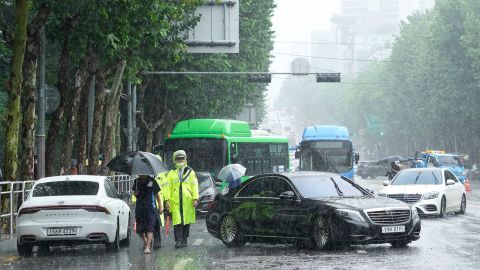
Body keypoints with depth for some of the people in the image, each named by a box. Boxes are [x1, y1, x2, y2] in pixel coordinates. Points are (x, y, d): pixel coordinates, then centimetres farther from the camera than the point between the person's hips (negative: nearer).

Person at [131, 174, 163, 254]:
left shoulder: (152, 181, -1)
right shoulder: (137, 181, 8)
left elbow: (158, 194, 6)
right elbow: (134, 192, 22)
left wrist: (160, 206, 6)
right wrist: (135, 193, -2)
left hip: (150, 207, -4)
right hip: (139, 208, 4)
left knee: (150, 228, -11)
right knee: (139, 229, 7)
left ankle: (147, 247, -15)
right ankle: (145, 241, 34)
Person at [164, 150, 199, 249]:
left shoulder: (190, 172, 12)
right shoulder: (171, 173, 12)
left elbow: (194, 186, 7)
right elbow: (168, 187, 8)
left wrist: (195, 198, -4)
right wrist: (167, 199, -4)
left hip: (187, 201, 1)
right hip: (175, 202, -1)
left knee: (187, 222, 5)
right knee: (177, 222, -9)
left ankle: (184, 240, 15)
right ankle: (178, 241, -11)